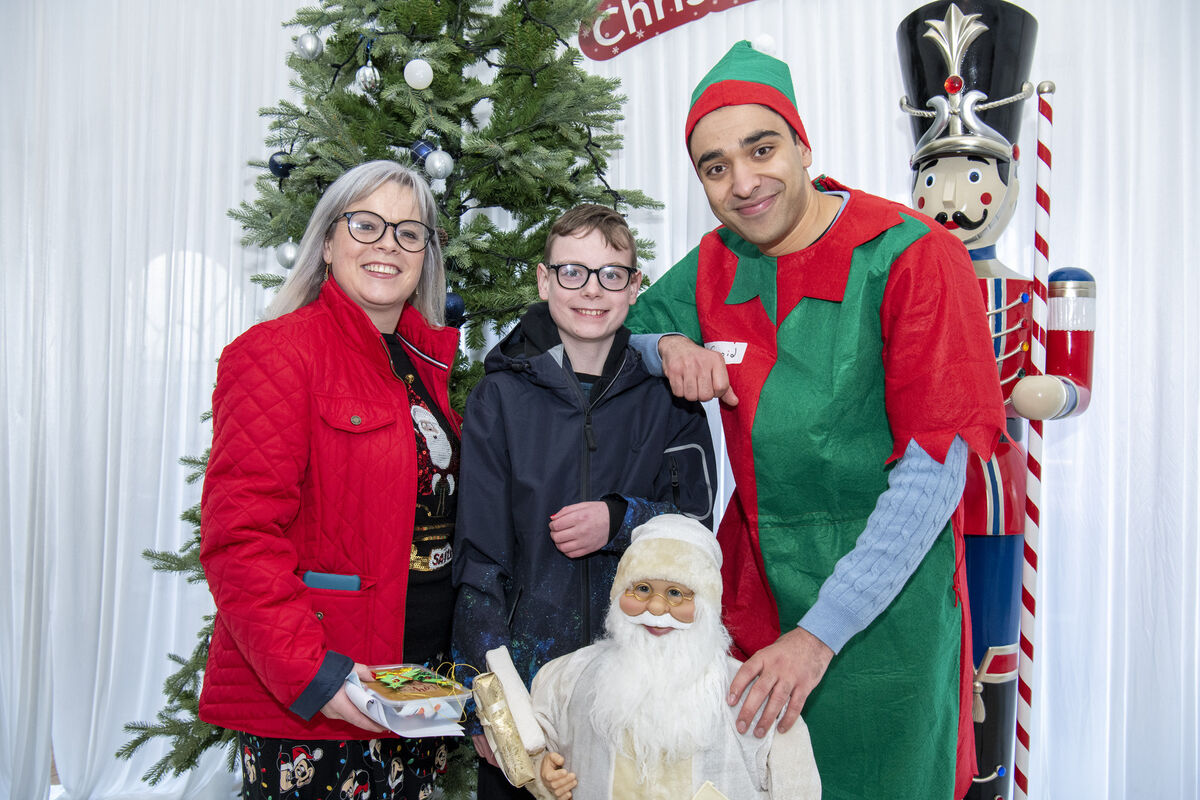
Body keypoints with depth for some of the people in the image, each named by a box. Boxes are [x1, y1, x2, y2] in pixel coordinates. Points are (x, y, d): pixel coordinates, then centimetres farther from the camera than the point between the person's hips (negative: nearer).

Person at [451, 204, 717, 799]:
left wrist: (620, 521, -16)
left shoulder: (665, 395, 0)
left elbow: (697, 521, 4)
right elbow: (478, 554, -4)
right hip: (525, 662, -1)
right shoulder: (501, 396, -3)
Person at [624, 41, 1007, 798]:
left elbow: (935, 472, -17)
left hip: (884, 602, -4)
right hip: (756, 593, 4)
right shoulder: (713, 268, 1)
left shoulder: (914, 258, -15)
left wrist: (821, 633, -20)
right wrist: (669, 346, -9)